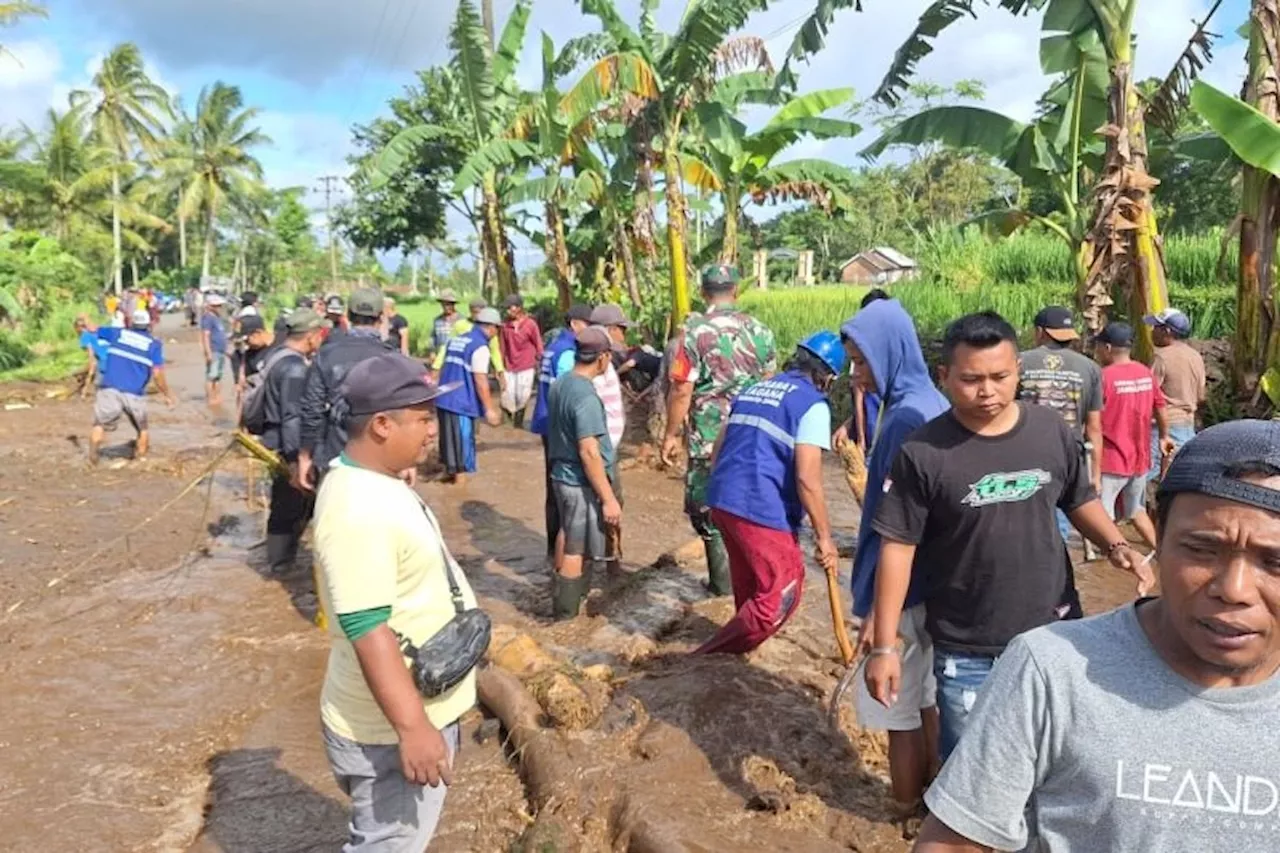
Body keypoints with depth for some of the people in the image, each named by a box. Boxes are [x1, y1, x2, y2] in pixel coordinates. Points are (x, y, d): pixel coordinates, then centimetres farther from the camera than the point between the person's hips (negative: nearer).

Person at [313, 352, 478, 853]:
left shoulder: (375, 484, 5)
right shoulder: (359, 510, -28)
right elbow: (368, 629, -31)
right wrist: (412, 727, -30)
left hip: (418, 711, 10)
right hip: (390, 731, -10)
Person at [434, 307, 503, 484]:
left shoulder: (456, 340, 13)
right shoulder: (480, 347, -14)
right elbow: (480, 381, -18)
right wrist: (490, 409, -15)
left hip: (444, 399, 8)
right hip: (462, 402, -8)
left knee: (449, 435, 20)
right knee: (463, 438, 4)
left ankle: (449, 470, 33)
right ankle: (460, 476, 12)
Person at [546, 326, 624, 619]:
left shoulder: (560, 384, 3)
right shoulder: (586, 395, -25)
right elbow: (588, 452, -28)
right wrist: (609, 498, -25)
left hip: (561, 475, 9)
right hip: (581, 483, -9)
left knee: (568, 538, 25)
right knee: (576, 550, 5)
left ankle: (564, 599, 42)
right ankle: (566, 614, 17)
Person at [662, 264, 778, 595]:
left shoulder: (694, 331, -10)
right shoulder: (760, 331, 3)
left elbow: (681, 391, -12)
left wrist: (672, 435, -2)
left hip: (709, 439, -4)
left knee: (708, 507, 9)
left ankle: (723, 579, 14)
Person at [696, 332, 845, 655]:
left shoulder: (754, 390, 17)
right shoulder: (813, 405, -7)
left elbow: (718, 451, 20)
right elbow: (807, 479, -14)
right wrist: (825, 537, -7)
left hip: (722, 500, 8)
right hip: (762, 511, -8)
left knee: (749, 586, 25)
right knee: (781, 594, 3)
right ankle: (711, 655, 2)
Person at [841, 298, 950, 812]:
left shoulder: (905, 418, -23)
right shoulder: (930, 403, 6)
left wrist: (876, 608, -20)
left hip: (902, 590, -10)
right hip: (933, 582, 10)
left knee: (898, 709, 8)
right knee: (928, 698, 21)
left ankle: (907, 810, 24)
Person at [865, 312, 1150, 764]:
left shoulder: (1051, 430, -5)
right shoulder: (922, 453, -15)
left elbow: (1080, 501, 11)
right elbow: (898, 548, -12)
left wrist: (1117, 546, -9)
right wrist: (884, 646, -14)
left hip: (1054, 635, 3)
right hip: (967, 652, -3)